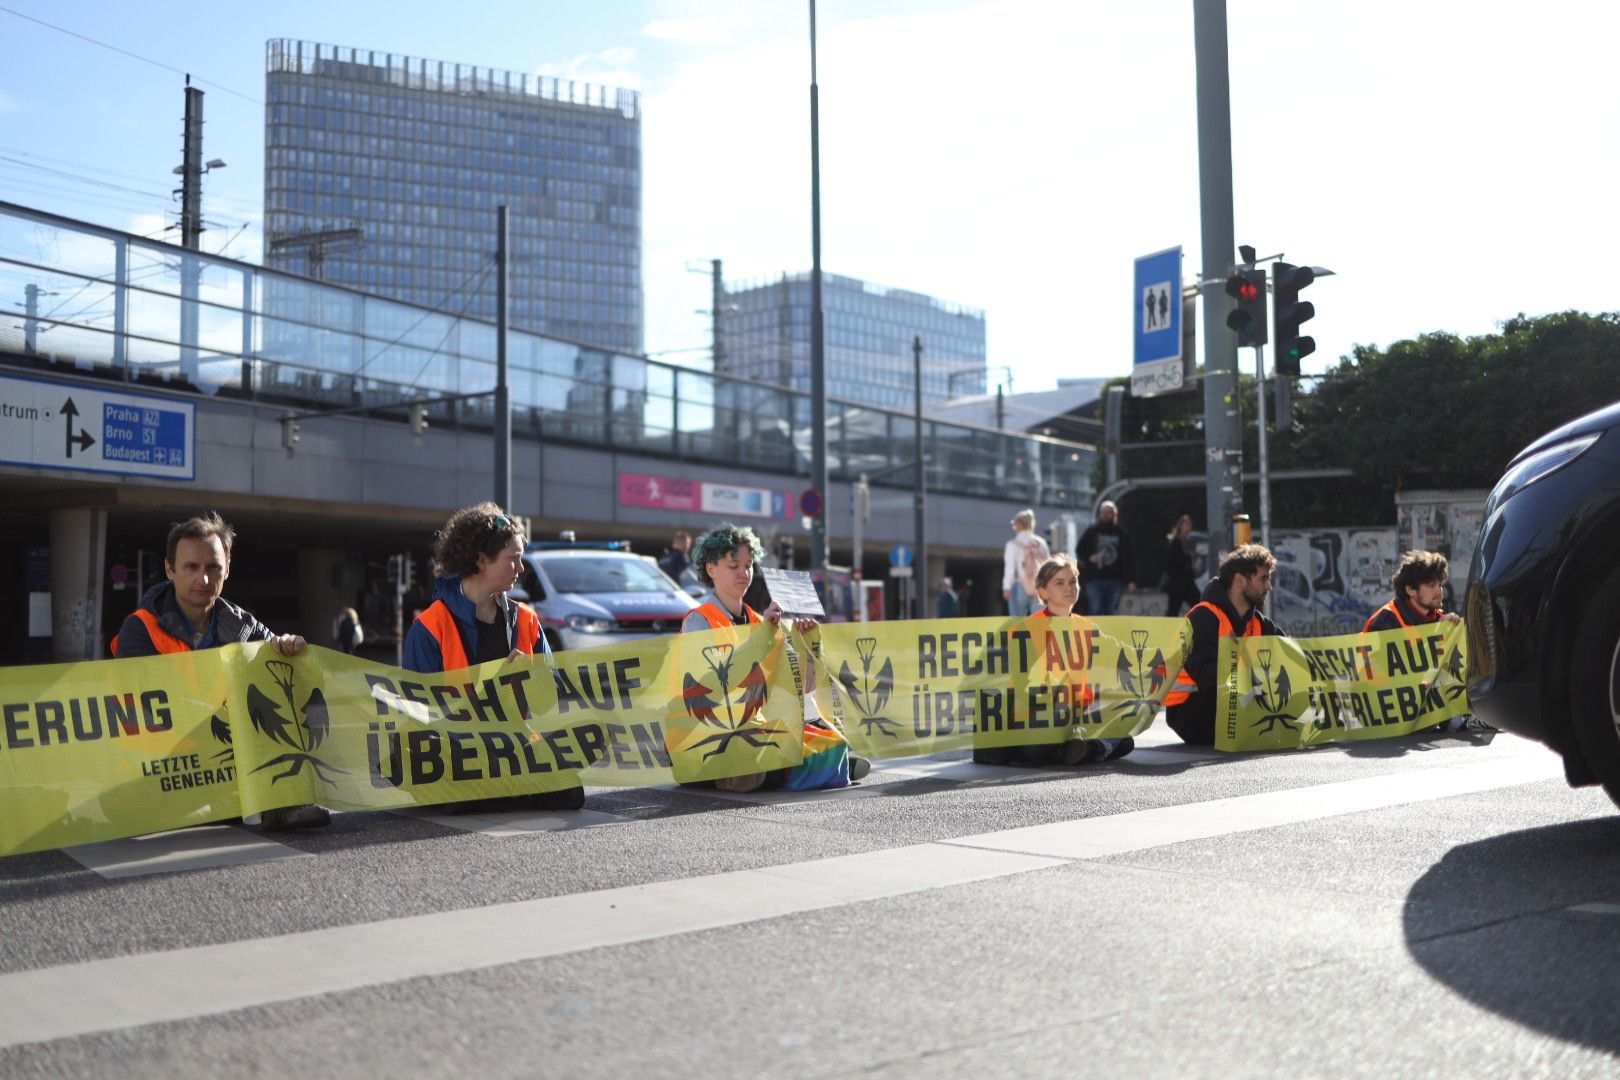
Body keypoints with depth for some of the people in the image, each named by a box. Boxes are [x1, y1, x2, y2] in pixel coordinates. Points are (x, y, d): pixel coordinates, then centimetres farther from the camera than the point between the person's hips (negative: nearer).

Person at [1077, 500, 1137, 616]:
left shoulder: (1122, 534, 7)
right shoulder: (1091, 532, 8)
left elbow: (1130, 558, 5)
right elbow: (1080, 550, 10)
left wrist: (1131, 580, -1)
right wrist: (1089, 558, -12)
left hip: (1115, 580, 1)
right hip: (1094, 578, -1)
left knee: (1111, 611, 4)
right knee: (1095, 610, -6)